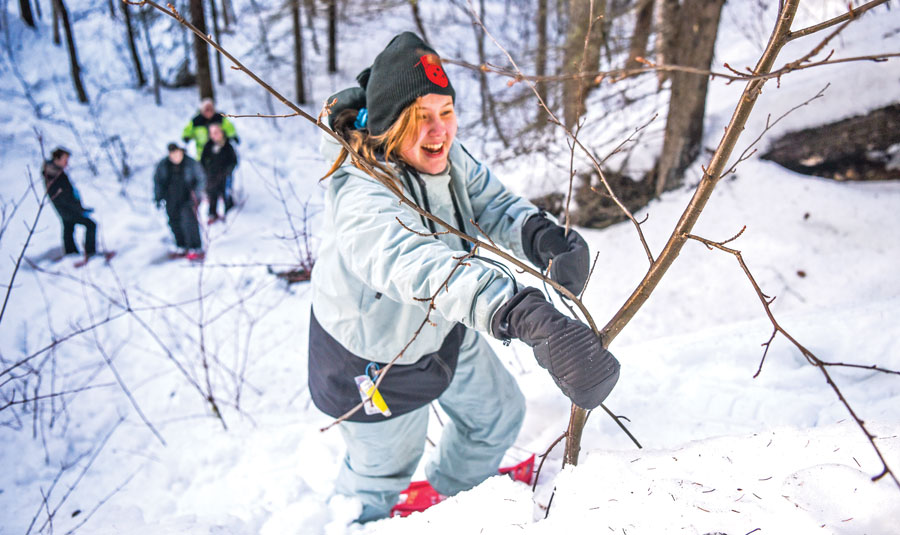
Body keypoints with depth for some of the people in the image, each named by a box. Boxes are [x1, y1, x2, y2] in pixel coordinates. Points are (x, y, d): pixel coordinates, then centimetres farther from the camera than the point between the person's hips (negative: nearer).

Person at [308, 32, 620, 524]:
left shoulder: (446, 156, -15)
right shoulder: (360, 198, -41)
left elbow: (492, 202, -8)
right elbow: (419, 263, -59)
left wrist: (542, 235, -33)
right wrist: (531, 318, -74)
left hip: (443, 330, 7)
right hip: (375, 355, -7)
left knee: (499, 414, 24)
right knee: (384, 468, 17)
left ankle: (449, 495, 53)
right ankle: (359, 517, 54)